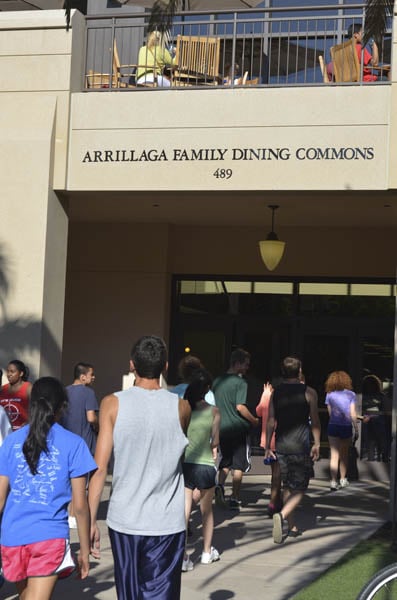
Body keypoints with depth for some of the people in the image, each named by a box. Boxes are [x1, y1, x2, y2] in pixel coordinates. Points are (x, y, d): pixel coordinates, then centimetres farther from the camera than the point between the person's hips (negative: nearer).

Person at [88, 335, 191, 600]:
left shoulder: (112, 404, -6)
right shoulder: (181, 407, -3)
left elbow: (100, 468, -8)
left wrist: (91, 520, -2)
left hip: (124, 521, 1)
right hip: (167, 524, 0)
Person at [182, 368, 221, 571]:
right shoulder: (213, 412, -6)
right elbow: (215, 441, 2)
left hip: (184, 464, 0)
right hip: (205, 465, 0)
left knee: (184, 511, 0)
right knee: (207, 511, 19)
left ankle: (182, 557, -7)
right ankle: (207, 552, 31)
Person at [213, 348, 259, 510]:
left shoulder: (217, 381, 8)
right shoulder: (240, 383, -13)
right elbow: (240, 407, -20)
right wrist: (254, 420, -7)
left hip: (221, 428, 6)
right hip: (238, 428, -6)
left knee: (225, 462, 18)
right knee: (239, 465, 4)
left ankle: (220, 486, -5)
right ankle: (234, 499, 5)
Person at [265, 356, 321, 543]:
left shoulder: (276, 392, 5)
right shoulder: (308, 392, -5)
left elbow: (270, 421, 5)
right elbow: (315, 421, -4)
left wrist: (267, 447, 9)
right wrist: (316, 445, 4)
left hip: (281, 445, 4)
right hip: (300, 446, -4)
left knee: (287, 487, 16)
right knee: (299, 489, 1)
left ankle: (292, 527, 21)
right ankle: (281, 515, -23)